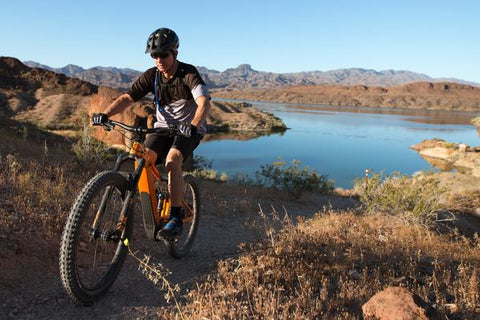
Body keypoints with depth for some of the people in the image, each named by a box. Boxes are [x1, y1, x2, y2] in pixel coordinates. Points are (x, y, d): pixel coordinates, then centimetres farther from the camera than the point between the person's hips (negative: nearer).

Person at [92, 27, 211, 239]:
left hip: (189, 129, -4)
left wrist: (193, 125, -53)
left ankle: (176, 218, -24)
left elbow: (204, 103, -33)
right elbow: (127, 98, -12)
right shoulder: (152, 76, -4)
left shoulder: (189, 73, -17)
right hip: (163, 126, 5)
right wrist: (105, 114, -30)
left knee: (172, 160, -32)